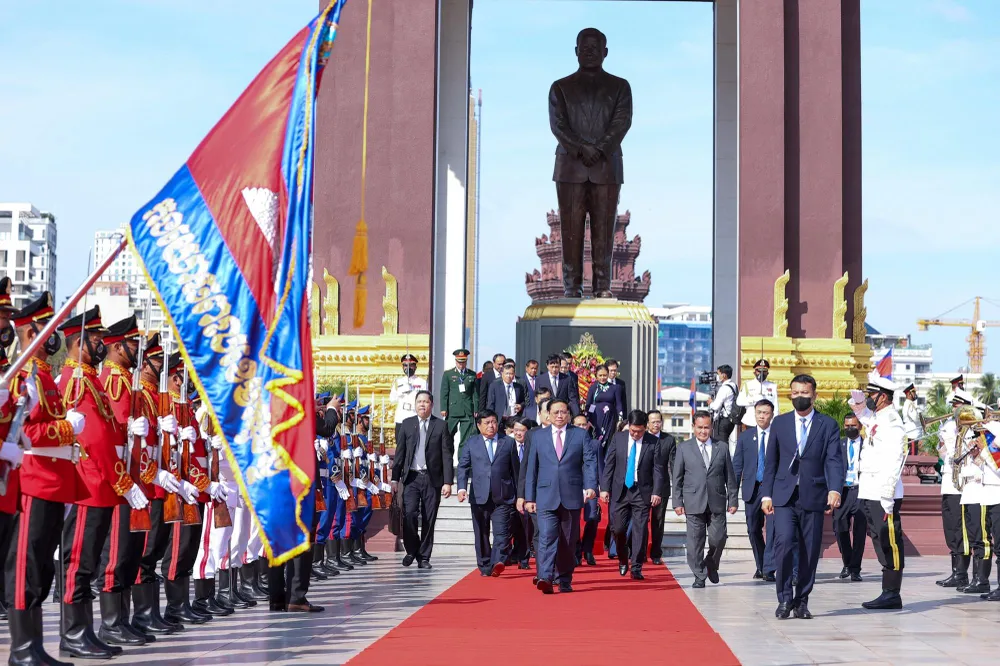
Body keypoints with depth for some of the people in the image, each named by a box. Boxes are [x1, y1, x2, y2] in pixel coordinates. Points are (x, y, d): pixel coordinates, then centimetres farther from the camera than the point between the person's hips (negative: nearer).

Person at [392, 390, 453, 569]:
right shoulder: (407, 424, 9)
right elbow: (399, 452, 9)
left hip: (432, 479, -1)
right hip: (412, 477, 1)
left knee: (429, 519, 2)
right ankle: (411, 549, 8)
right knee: (409, 514, -14)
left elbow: (447, 455, 1)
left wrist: (447, 482, -5)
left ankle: (424, 557, 11)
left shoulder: (440, 426, 3)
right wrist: (395, 478, 2)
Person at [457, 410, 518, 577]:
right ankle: (485, 567, 14)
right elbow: (463, 466, 6)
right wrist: (462, 488, -10)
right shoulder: (472, 442, 10)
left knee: (502, 532, -15)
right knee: (481, 534, 6)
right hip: (479, 496, 1)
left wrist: (518, 495, 8)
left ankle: (498, 562, -24)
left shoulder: (508, 442, 8)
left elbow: (515, 469, 10)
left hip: (502, 496, -1)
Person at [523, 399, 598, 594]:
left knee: (568, 541, 6)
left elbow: (590, 462, 0)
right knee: (547, 537, -15)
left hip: (572, 496, 1)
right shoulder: (538, 436, 10)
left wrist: (591, 486, -16)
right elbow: (531, 468, 11)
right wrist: (529, 497, 6)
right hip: (546, 496, -1)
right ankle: (545, 578, -25)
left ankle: (564, 580, 16)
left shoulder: (580, 435, 8)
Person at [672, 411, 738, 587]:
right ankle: (699, 576, 9)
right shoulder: (684, 448, 7)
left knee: (718, 538, -3)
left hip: (717, 503, 1)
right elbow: (677, 477, 6)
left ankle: (711, 565, 25)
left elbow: (730, 476, 10)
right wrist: (678, 502, -1)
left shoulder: (722, 447, 10)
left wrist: (733, 500, 5)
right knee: (695, 541, -1)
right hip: (694, 503, -1)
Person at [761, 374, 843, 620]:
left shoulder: (828, 425, 4)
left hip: (813, 497, 0)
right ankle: (785, 598, -7)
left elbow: (834, 461, -6)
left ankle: (801, 601, 15)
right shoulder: (780, 423, 10)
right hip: (784, 497, 0)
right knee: (784, 542, -17)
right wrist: (766, 494, 5)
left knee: (810, 551, 3)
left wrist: (835, 489, -22)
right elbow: (771, 461, 12)